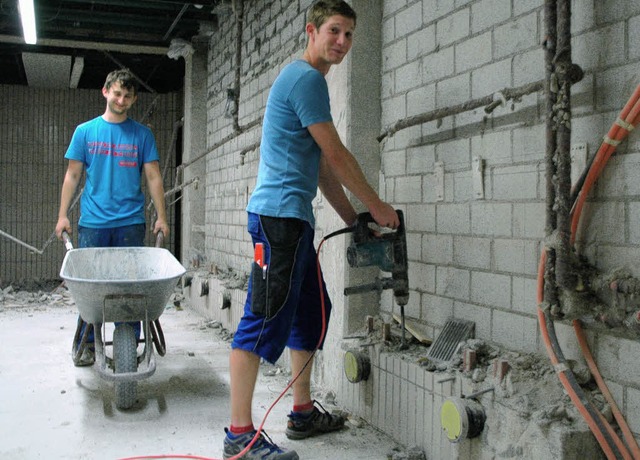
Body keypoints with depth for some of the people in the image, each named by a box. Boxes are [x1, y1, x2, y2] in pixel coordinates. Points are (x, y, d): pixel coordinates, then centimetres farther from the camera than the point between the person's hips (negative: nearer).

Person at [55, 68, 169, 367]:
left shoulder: (142, 134, 7)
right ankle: (86, 345, 15)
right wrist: (63, 215, 4)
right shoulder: (85, 131, 8)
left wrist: (161, 216, 1)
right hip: (92, 222, 0)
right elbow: (72, 175, 9)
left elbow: (153, 177, 7)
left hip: (131, 222, 0)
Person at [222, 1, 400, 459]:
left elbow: (322, 166, 23)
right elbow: (337, 155, -10)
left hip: (294, 218, 11)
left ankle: (304, 413, 26)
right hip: (280, 214, -11)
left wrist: (353, 220, 20)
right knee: (265, 319, -10)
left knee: (312, 311, 16)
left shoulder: (306, 79, 23)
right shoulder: (307, 77, -8)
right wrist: (377, 207, 0)